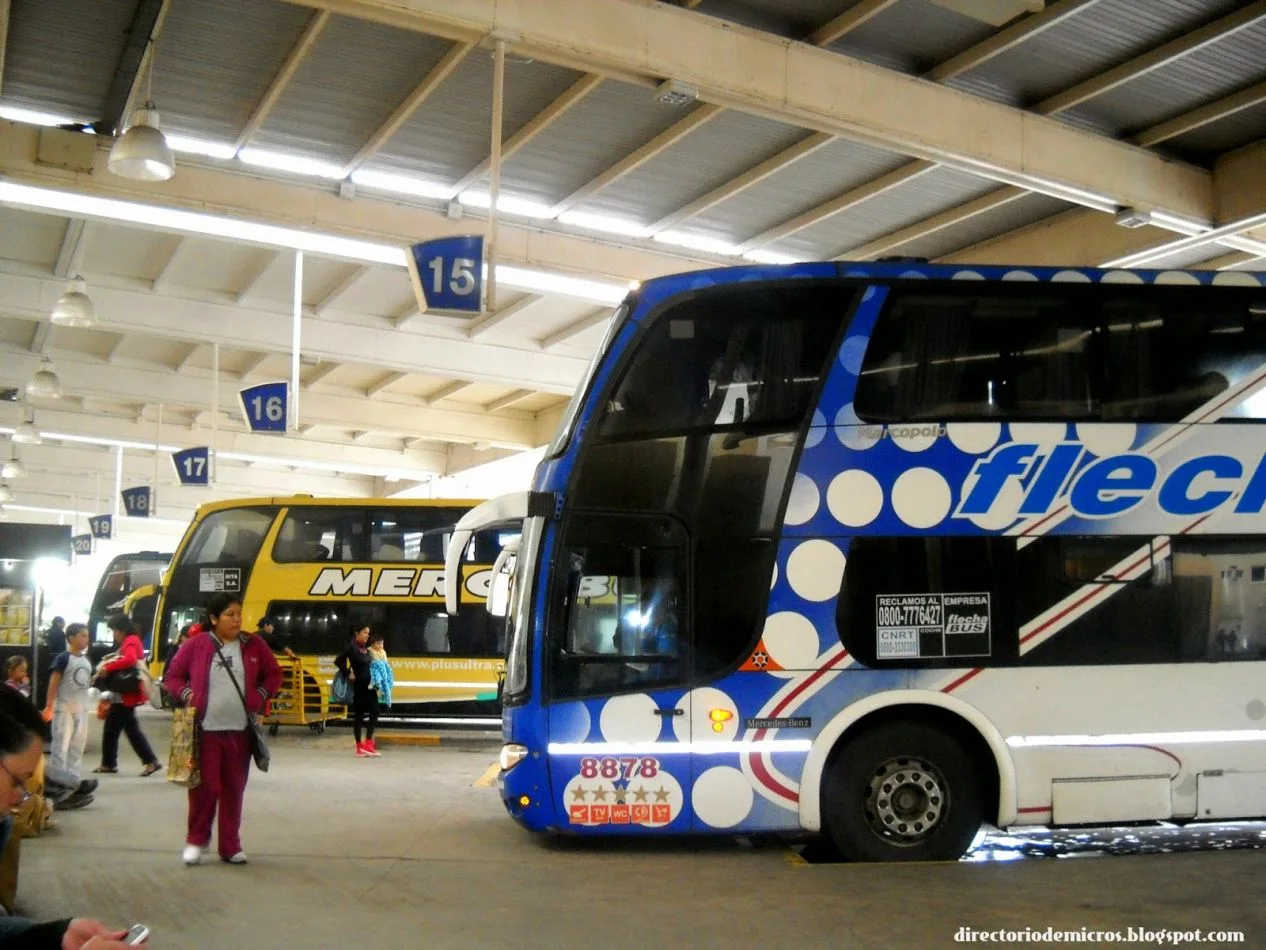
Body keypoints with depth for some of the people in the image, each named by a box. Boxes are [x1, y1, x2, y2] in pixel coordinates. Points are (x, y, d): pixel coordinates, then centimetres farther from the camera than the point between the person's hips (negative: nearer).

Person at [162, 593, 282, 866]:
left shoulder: (254, 646, 3)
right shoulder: (196, 645, -3)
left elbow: (274, 675, 14)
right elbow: (172, 676, 8)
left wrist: (261, 695, -1)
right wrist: (186, 694, -8)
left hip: (240, 731, 2)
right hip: (205, 730, -2)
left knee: (234, 788, 8)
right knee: (205, 786, -1)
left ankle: (231, 845, 18)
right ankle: (196, 840, 17)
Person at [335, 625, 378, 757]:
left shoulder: (365, 647, 11)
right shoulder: (352, 647, -11)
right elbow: (338, 661, -18)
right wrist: (348, 674, -13)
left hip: (368, 685, 7)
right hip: (358, 686, -7)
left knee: (374, 712, 1)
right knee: (358, 715, -1)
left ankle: (368, 743, 8)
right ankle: (359, 747, 4)